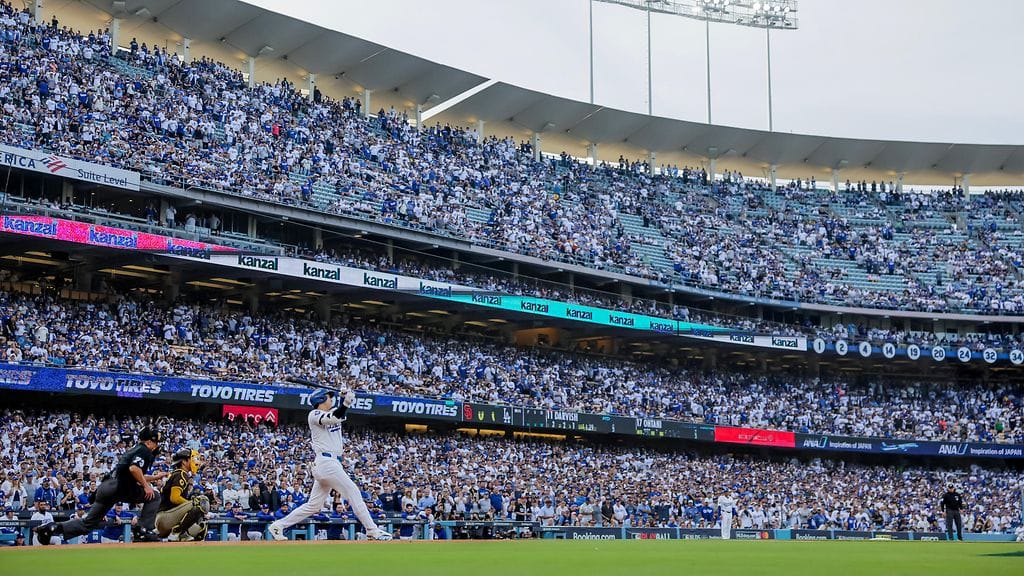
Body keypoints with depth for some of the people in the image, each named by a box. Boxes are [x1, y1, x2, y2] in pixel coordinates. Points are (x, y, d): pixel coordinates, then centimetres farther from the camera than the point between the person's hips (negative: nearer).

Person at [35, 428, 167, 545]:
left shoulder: (135, 450, 29)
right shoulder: (144, 450, 0)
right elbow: (134, 468, -19)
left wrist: (155, 477, 39)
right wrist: (146, 486, -13)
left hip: (105, 487, 9)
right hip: (118, 487, -9)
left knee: (88, 523, 14)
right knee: (153, 496, 2)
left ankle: (53, 528, 3)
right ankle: (143, 531, -6)